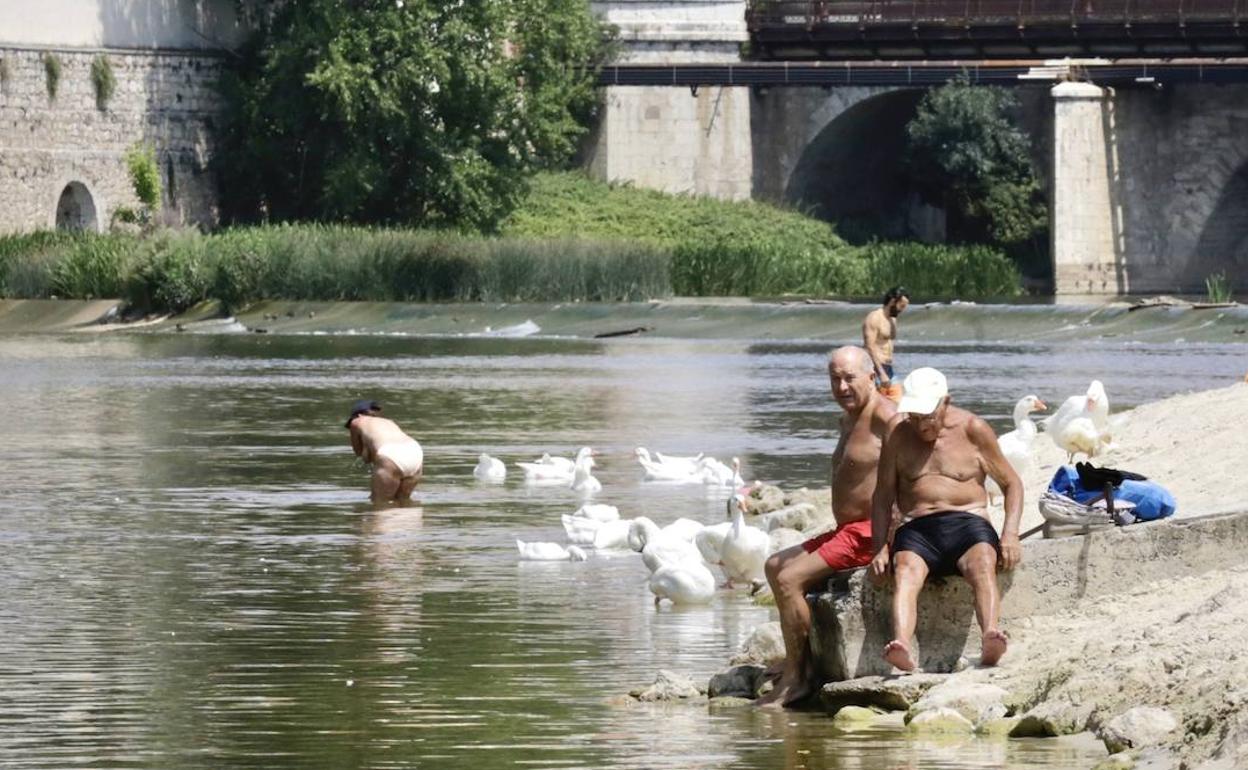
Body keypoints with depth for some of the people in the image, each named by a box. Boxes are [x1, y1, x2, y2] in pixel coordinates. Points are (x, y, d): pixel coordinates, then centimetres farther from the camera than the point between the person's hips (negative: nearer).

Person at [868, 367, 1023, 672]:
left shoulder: (973, 430, 8)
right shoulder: (898, 438, 12)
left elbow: (1011, 483, 13)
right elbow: (883, 498, 16)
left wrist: (1010, 536, -2)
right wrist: (879, 549, 1)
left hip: (968, 523, -1)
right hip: (918, 530, 1)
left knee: (983, 565, -36)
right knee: (905, 571, -34)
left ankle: (989, 639, -62)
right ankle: (903, 647, -59)